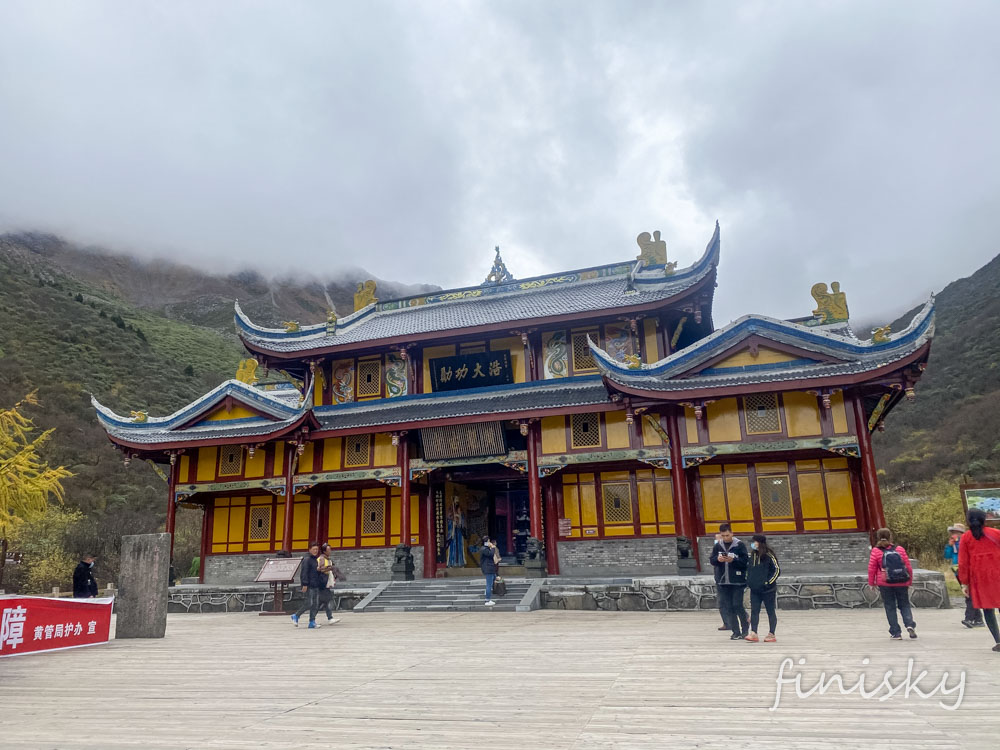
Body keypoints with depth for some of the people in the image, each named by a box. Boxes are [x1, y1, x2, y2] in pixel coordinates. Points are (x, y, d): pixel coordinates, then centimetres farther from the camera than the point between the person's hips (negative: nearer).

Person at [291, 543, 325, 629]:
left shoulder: (316, 560, 17)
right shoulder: (307, 559, -10)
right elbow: (304, 572, -16)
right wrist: (305, 584, -21)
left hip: (316, 585, 9)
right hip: (309, 585, -9)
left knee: (316, 604, 4)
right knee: (309, 603, -10)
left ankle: (312, 622, 7)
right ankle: (296, 616, 8)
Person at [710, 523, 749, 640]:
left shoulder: (740, 545, -5)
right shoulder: (717, 546, 6)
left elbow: (745, 561, -8)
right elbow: (712, 561, 7)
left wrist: (733, 560, -22)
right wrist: (717, 559, -14)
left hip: (737, 582, -4)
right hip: (723, 582, 4)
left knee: (737, 606, -6)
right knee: (727, 608, 5)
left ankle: (745, 629, 17)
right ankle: (736, 632, 15)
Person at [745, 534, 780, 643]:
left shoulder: (769, 555, -10)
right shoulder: (753, 555, 9)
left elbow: (777, 570, -11)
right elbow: (749, 568, 21)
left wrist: (768, 582, -15)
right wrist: (749, 581, 11)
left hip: (768, 590, -6)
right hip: (754, 590, 6)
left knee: (770, 612, 7)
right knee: (754, 611, 0)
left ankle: (771, 634, 14)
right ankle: (753, 634, -1)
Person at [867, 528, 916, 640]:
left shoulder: (876, 551, -3)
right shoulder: (900, 549, 2)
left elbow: (871, 568, -3)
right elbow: (908, 566, 5)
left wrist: (871, 583, 8)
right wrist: (909, 581, 17)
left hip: (885, 584, -2)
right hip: (902, 583, 2)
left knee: (890, 607, 6)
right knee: (904, 605, 14)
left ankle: (896, 633, 5)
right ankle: (909, 624, -9)